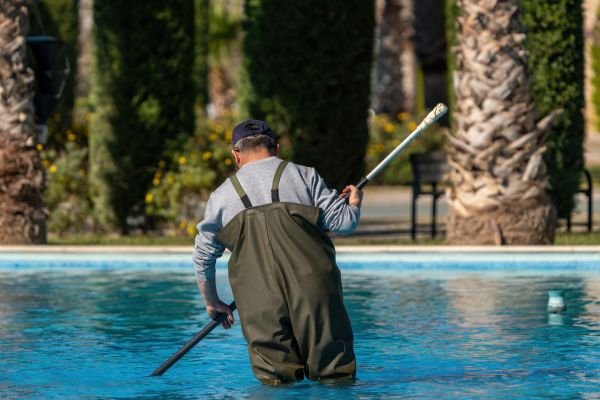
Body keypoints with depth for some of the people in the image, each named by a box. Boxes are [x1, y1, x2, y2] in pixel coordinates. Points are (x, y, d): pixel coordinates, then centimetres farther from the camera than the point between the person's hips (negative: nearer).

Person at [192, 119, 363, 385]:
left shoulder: (222, 195, 18)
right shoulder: (304, 176, 11)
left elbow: (203, 257, 25)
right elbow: (343, 222, 9)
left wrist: (212, 303, 39)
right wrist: (354, 204, 32)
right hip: (312, 285, -1)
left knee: (275, 380, 5)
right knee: (336, 374, 3)